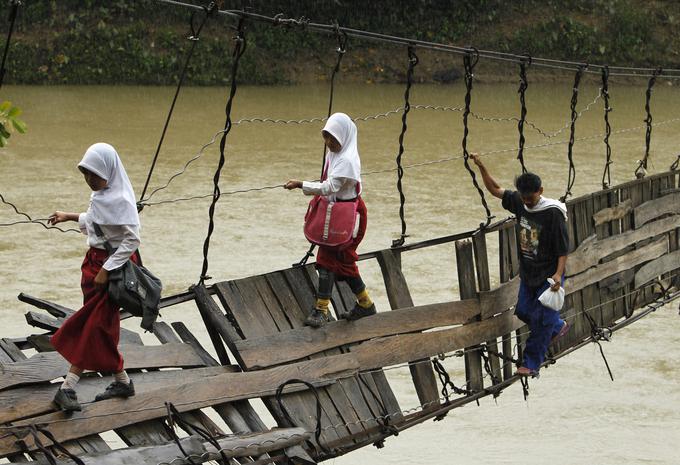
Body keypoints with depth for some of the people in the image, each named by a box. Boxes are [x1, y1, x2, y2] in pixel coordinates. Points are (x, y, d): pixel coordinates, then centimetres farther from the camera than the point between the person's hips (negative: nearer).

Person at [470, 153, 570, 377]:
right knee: (524, 310, 16)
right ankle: (558, 327, 43)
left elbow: (563, 247, -18)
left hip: (548, 275, -7)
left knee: (540, 319, -4)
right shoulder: (519, 202, -4)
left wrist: (558, 273, -27)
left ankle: (532, 363, 5)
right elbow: (495, 190, 7)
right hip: (528, 272, 7)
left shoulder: (553, 213, -21)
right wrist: (481, 166, -3)